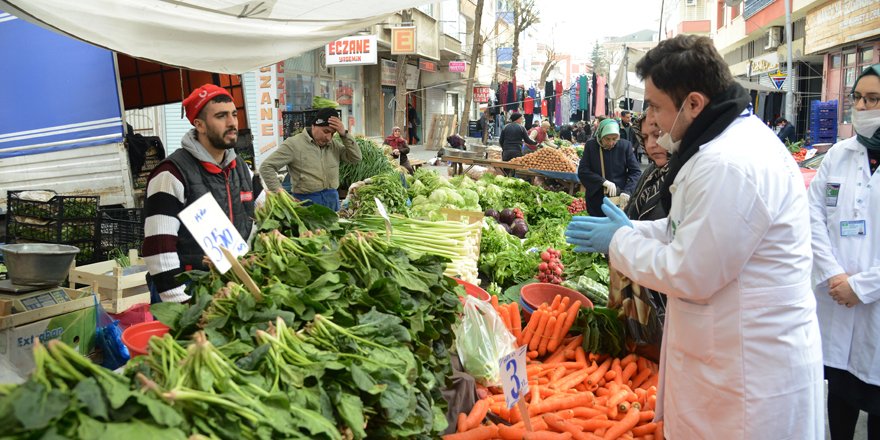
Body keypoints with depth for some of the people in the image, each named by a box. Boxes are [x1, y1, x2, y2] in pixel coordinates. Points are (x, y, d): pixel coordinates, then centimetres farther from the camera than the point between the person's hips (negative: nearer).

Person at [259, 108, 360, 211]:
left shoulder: (334, 145, 9)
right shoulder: (293, 144, -6)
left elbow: (356, 158, 2)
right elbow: (266, 167, -6)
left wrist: (344, 134, -7)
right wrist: (279, 192, -13)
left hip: (333, 199, 5)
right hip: (307, 201, -5)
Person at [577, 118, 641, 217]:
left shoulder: (625, 145, -4)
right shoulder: (590, 145, -2)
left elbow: (636, 172, -2)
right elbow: (582, 171, -6)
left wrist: (627, 191, -18)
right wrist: (604, 182, -19)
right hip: (596, 201, 1)